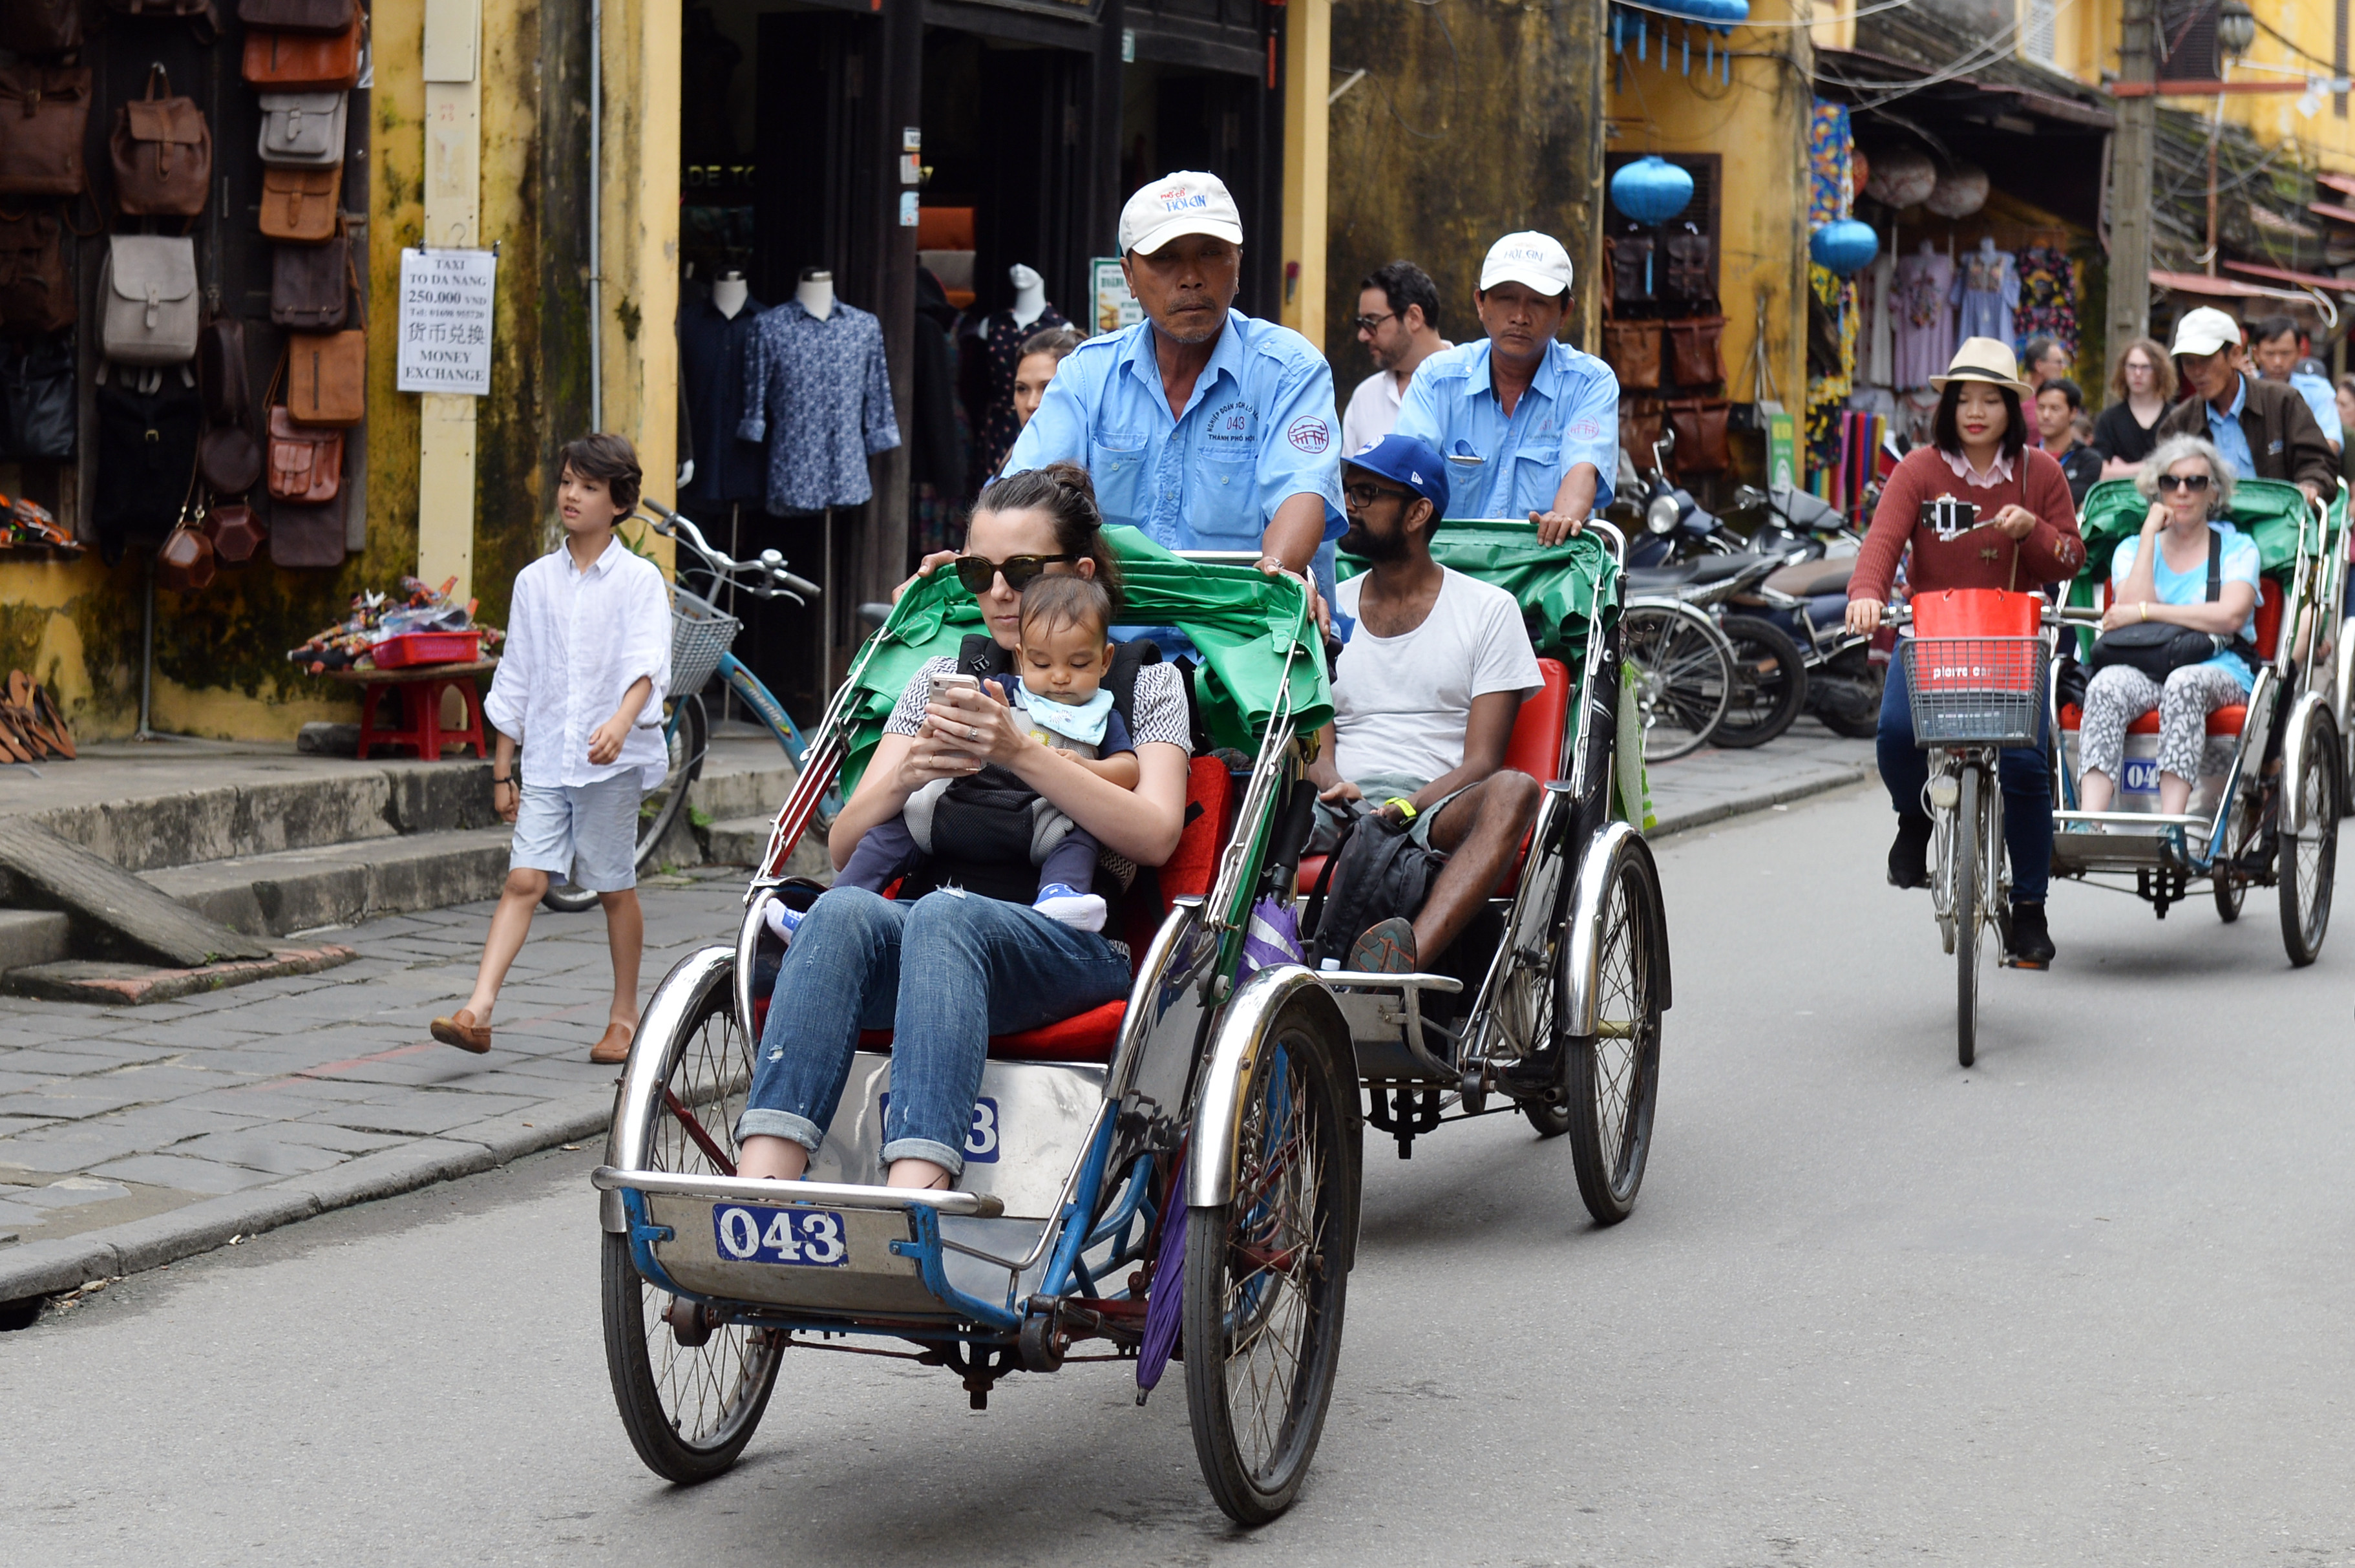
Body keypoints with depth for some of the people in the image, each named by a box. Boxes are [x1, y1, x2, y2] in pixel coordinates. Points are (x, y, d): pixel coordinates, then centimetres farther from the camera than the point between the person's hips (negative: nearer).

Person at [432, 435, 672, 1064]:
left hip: (613, 759, -3)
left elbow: (647, 663, -16)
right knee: (524, 879, -8)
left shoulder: (638, 579, -2)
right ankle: (478, 1012, -17)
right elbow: (515, 681, 14)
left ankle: (624, 1016, 20)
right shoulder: (535, 581, 10)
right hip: (546, 758, 3)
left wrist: (621, 721, -35)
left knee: (614, 888, 6)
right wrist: (502, 769, 13)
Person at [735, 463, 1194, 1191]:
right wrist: (907, 774, -5)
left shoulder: (1147, 681, 17)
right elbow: (844, 846, 17)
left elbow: (1154, 836, -2)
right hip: (933, 939, 3)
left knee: (943, 917, -37)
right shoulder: (939, 678, 26)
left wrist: (1021, 753, -13)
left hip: (1076, 948, -3)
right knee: (841, 911, -32)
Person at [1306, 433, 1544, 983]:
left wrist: (1406, 806, -19)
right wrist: (1333, 786, -13)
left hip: (1437, 810, -2)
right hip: (1335, 811, 2)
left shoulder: (1489, 608, 10)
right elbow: (1314, 742, 12)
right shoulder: (1326, 608, 20)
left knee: (1513, 791, -36)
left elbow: (1480, 761, 1)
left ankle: (1407, 957, -59)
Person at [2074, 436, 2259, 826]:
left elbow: (2230, 616, -7)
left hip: (2218, 672, -2)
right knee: (2106, 685, -34)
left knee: (2185, 682, -38)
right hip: (2143, 669, 2)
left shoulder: (2237, 547, 13)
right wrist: (2150, 534, 3)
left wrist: (2145, 612, -10)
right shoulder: (2132, 549, 20)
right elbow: (2132, 605, -1)